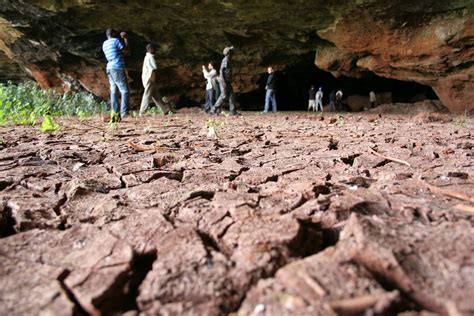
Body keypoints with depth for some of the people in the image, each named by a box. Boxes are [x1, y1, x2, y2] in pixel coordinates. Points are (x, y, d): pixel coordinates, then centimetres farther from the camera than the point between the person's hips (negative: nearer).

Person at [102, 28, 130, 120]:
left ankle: (115, 113, 1)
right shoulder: (116, 40, -5)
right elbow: (127, 52, -4)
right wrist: (126, 39, 6)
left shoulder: (104, 44, 17)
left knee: (114, 91, 5)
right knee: (125, 91, -8)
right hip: (118, 68, -8)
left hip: (110, 68, 8)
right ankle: (124, 113, -15)